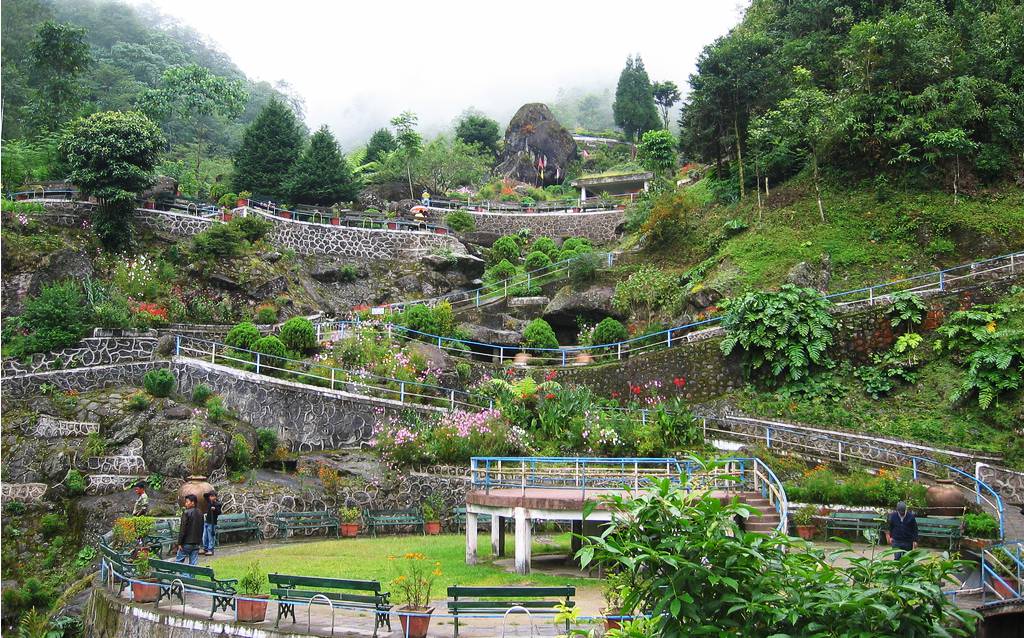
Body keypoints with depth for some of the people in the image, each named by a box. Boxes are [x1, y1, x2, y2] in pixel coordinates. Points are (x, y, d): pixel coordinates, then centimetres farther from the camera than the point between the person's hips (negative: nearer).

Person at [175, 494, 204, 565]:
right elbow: (201, 529, 14)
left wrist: (180, 543, -10)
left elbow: (183, 529, -14)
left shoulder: (186, 513, -12)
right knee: (193, 563, 7)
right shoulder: (200, 513, 9)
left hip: (187, 542, -6)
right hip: (196, 543, 6)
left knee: (178, 561, 5)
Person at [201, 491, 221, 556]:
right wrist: (209, 493, 0)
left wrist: (215, 509, -34)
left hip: (212, 523, -7)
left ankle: (210, 550, 1)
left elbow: (219, 512, -17)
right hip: (207, 522, 7)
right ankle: (205, 549, 22)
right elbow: (204, 495, 16)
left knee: (211, 537, -4)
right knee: (204, 537, 12)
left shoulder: (217, 504, -10)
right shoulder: (209, 502, 8)